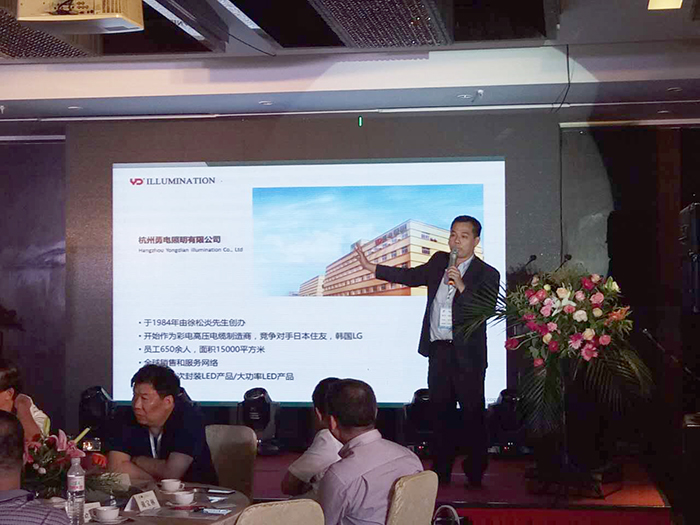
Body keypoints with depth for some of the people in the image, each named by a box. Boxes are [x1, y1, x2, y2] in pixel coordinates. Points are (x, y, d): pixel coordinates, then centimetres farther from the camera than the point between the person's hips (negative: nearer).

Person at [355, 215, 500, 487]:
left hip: (467, 355, -5)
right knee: (441, 413, 9)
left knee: (473, 414, -1)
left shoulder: (487, 274, -4)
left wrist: (461, 286, -24)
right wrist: (370, 267, 12)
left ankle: (475, 474, 9)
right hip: (438, 351, 5)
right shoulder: (439, 261, 12)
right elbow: (411, 276, 15)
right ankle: (441, 472, 16)